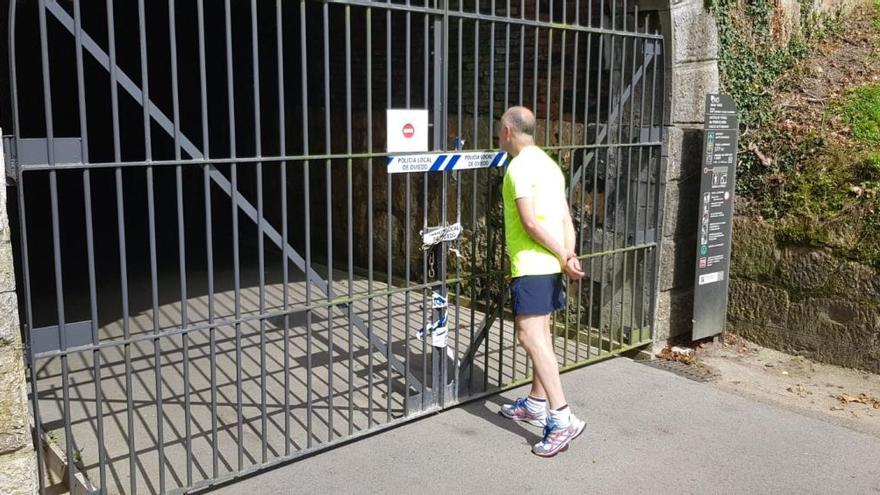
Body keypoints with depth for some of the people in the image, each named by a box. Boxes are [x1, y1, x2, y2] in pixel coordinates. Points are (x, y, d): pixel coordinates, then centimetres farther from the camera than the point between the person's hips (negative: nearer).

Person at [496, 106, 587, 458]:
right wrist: (569, 256, 1)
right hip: (549, 265, 10)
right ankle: (536, 404, 29)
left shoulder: (519, 166, -12)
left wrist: (563, 258, -15)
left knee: (531, 337, -12)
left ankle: (561, 419, -15)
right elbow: (566, 220, 11)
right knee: (539, 335, 17)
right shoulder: (548, 163, 17)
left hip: (531, 266, -10)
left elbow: (530, 222, -20)